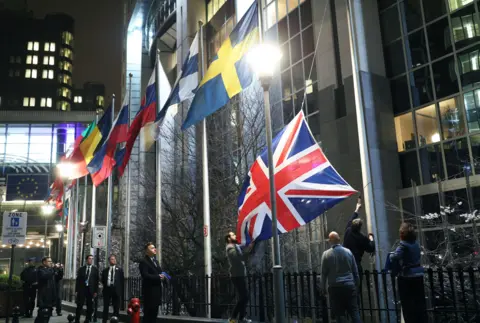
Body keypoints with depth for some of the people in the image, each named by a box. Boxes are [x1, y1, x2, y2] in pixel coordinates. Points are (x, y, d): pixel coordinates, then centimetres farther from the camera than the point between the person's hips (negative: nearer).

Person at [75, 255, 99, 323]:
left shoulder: (95, 269, 5)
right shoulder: (81, 269, 7)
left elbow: (96, 281, 3)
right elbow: (78, 280, 6)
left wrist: (96, 291, -4)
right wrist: (76, 290, -1)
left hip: (91, 290, 0)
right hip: (82, 289, 0)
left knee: (90, 307, 4)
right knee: (79, 306, 2)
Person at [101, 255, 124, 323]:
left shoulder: (119, 270, 8)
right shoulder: (105, 270, 14)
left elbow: (122, 281, 4)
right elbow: (102, 280, 16)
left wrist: (121, 292, -1)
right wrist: (105, 286, 3)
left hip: (116, 290, -2)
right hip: (107, 289, 2)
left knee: (116, 308, 1)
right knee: (105, 307, 5)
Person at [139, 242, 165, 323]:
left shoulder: (155, 261, 19)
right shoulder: (144, 262, -9)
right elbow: (145, 276, -21)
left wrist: (162, 276, -1)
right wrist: (158, 277, -20)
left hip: (156, 291, 8)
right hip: (149, 291, -8)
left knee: (154, 313, 12)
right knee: (148, 314, -6)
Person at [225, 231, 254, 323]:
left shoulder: (236, 246, 20)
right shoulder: (231, 248, -11)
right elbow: (241, 257, -26)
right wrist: (249, 249, -27)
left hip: (239, 275, 10)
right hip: (237, 275, -10)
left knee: (243, 297, 12)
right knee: (243, 297, -10)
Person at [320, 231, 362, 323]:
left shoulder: (326, 254, -4)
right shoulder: (348, 252, 3)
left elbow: (324, 273, -2)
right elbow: (355, 271, 8)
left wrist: (323, 288, 8)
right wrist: (356, 284, 18)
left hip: (335, 287, -2)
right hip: (349, 286, 2)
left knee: (339, 314, 4)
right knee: (354, 312, 5)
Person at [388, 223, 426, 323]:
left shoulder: (404, 245, -16)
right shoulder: (416, 243, 5)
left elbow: (394, 257, -29)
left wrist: (390, 255, -7)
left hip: (406, 277, -7)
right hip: (418, 275, 7)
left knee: (407, 303, 4)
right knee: (420, 302, 14)